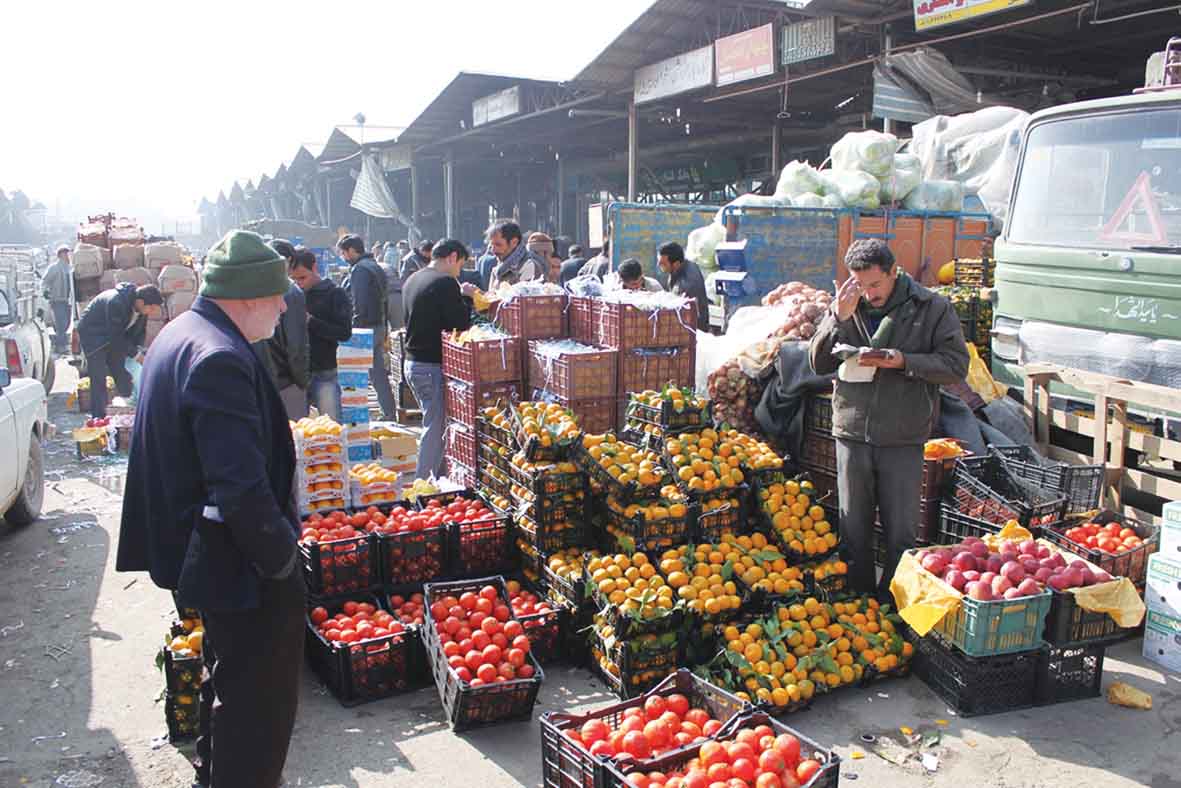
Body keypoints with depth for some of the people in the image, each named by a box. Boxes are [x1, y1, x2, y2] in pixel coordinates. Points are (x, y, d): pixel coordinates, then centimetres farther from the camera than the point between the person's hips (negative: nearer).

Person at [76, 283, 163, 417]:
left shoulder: (142, 307, -14)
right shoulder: (116, 302, -37)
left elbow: (140, 330, 1)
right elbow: (115, 336, -32)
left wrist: (138, 350, -14)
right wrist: (135, 354, -27)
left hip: (114, 336, 7)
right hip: (93, 335, -7)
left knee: (123, 377, 6)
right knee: (99, 380, -11)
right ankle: (99, 419, -8)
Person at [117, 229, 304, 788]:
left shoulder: (177, 335, 7)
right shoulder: (220, 359, -27)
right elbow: (243, 486, -32)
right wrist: (282, 556, -19)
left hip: (189, 546, 11)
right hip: (241, 566, -11)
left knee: (228, 675, 29)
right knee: (261, 699, 6)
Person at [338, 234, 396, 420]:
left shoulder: (359, 269, -13)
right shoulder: (375, 267, 18)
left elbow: (359, 304, -20)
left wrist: (354, 330, -19)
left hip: (364, 328, -10)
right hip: (379, 326, 10)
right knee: (379, 374, 12)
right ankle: (390, 414, 15)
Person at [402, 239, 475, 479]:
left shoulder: (413, 279, 14)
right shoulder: (445, 282, -15)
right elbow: (461, 323, -16)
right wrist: (465, 297, 0)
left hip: (413, 362, 9)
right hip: (433, 365, -9)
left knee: (433, 424, 16)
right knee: (435, 428, -3)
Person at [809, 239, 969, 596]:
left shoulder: (932, 308, -1)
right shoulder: (845, 306, 6)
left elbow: (957, 364, -4)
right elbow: (818, 363, 3)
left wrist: (904, 361, -17)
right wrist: (839, 318, -10)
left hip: (903, 439, -2)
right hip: (852, 433, 2)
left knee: (901, 534, 5)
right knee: (853, 530, 12)